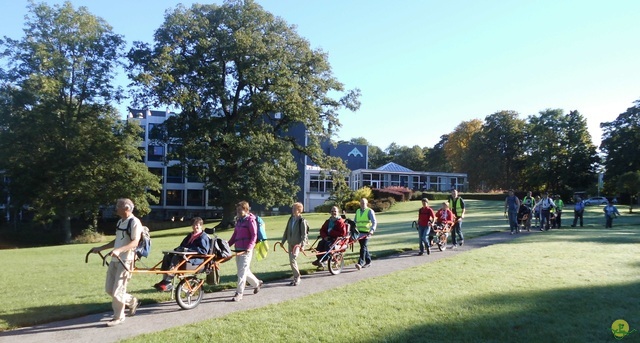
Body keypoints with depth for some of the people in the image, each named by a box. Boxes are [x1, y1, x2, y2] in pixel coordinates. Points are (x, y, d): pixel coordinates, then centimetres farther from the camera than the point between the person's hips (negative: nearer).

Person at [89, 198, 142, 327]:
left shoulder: (134, 222, -13)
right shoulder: (120, 222, 15)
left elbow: (135, 242, -23)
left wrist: (119, 250, -37)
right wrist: (100, 248, 22)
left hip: (125, 260, -9)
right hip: (114, 259, 9)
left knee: (118, 290, -4)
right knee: (109, 289, 13)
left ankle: (118, 317, 13)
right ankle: (131, 301, 32)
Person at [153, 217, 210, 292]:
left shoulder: (203, 237, -5)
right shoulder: (190, 235, 24)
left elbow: (203, 250, -20)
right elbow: (183, 245, 27)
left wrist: (187, 249, -25)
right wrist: (179, 248, 1)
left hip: (196, 258, -9)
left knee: (176, 257, -31)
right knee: (167, 256, -6)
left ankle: (167, 282, -33)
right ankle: (164, 280, -14)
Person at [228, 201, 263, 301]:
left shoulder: (250, 220, -7)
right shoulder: (239, 220, 16)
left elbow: (254, 235, -12)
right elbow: (235, 234, 20)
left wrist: (250, 247, -23)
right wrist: (228, 245, 10)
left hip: (246, 250, -8)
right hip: (238, 249, 8)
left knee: (242, 271, -7)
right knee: (245, 270, 16)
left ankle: (239, 293, -3)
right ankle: (257, 283, 36)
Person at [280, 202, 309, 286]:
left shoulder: (302, 221, -9)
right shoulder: (291, 219, 10)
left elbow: (304, 234, -12)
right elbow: (286, 230, 16)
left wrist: (302, 244, -20)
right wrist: (283, 241, 16)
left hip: (297, 243, -7)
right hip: (290, 243, 7)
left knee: (293, 260, -16)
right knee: (291, 261, 9)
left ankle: (297, 278, -3)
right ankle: (296, 278, 21)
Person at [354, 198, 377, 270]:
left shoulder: (370, 211, -1)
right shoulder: (357, 211, 16)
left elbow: (374, 222, -10)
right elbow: (354, 221, 23)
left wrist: (372, 230, -25)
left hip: (366, 233, -6)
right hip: (359, 232, 6)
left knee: (363, 247, -14)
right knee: (364, 247, 11)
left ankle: (360, 263, -18)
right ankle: (368, 262, 21)